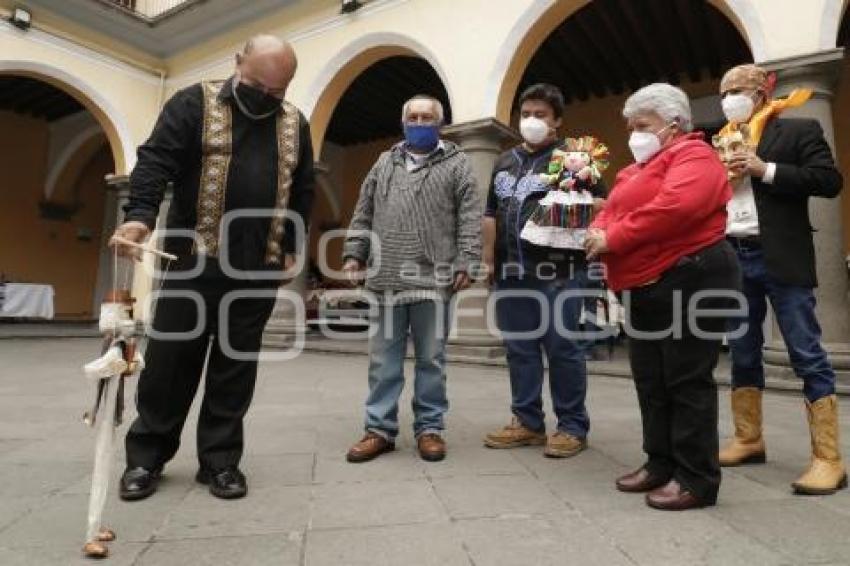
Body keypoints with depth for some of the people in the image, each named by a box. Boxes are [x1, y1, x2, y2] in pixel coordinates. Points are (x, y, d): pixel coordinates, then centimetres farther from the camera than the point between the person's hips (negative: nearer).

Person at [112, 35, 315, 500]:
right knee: (170, 361, 5)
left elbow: (303, 192, 15)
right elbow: (156, 160, -8)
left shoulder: (295, 125, 11)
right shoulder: (194, 104, 1)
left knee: (236, 367, 7)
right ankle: (145, 456, 23)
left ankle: (220, 460, 19)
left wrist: (290, 248, 7)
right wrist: (140, 214, -25)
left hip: (258, 269, 3)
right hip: (194, 261, -2)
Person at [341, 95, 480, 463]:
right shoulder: (385, 163, 18)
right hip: (386, 279, 4)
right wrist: (354, 253, 8)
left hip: (433, 278, -3)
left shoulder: (456, 164, 7)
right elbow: (363, 215, 18)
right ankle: (380, 429, 18)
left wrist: (465, 263, -10)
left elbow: (469, 219, -1)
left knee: (431, 359, 5)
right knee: (383, 359, 7)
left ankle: (429, 428, 18)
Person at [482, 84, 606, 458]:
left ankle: (572, 427, 13)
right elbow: (491, 215, 21)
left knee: (563, 349, -1)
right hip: (512, 272, 6)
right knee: (519, 349, 10)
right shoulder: (504, 162, 20)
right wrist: (489, 261, 14)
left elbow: (600, 203, -2)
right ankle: (527, 423, 22)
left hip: (558, 271, -5)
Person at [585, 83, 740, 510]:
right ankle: (661, 464, 26)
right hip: (645, 289, 9)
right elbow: (612, 211, 17)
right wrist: (598, 232, -7)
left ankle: (697, 479, 9)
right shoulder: (637, 170, 22)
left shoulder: (693, 155, -6)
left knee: (687, 381, -3)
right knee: (651, 381, 13)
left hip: (690, 281, -9)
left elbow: (674, 206, -25)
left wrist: (613, 238, -19)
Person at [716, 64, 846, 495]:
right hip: (733, 258, 6)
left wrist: (766, 170, -12)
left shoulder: (799, 130, 2)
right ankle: (748, 440, 22)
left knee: (807, 356, -4)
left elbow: (829, 181, -7)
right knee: (743, 355, 11)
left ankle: (828, 458, 3)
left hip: (780, 260, -5)